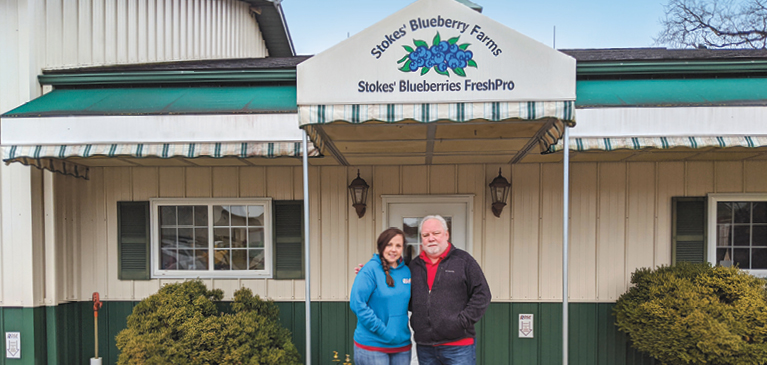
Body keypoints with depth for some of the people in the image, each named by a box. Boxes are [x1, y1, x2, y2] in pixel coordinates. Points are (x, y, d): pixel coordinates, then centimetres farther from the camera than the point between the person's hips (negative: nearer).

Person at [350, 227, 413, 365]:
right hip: (372, 344, -5)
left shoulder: (406, 271, 7)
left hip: (402, 344, 6)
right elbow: (357, 304, -17)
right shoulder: (370, 269, -11)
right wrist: (382, 330, -17)